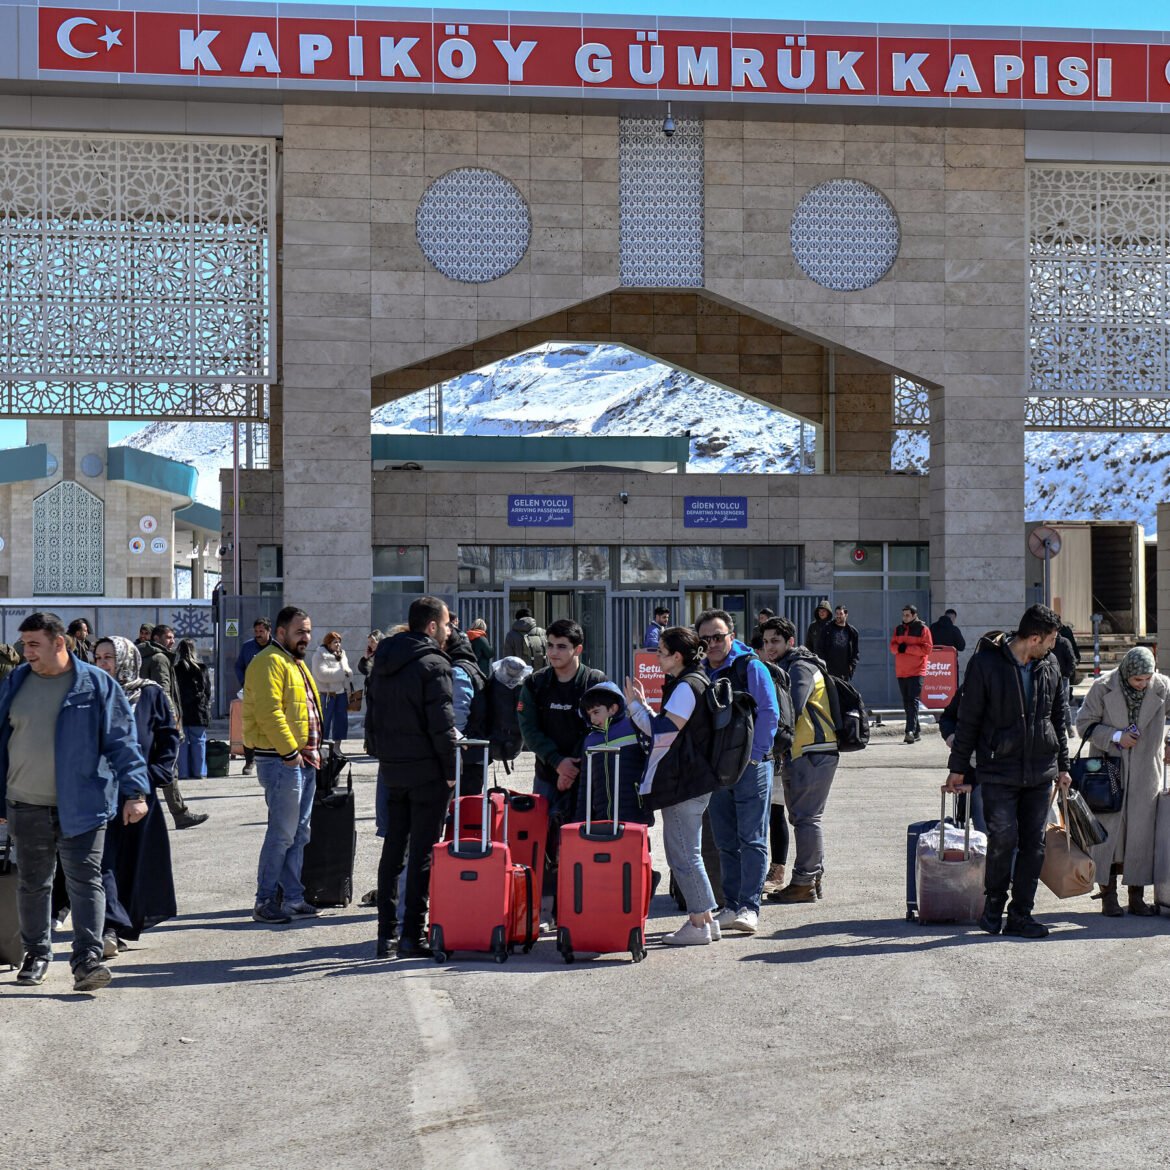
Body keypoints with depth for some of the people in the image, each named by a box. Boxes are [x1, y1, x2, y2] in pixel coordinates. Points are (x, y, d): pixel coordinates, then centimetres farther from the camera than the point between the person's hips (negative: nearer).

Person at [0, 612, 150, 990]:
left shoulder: (96, 685, -3)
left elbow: (122, 742, -3)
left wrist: (134, 792, -10)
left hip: (81, 804, -3)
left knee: (85, 881, -8)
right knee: (32, 883, 12)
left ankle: (87, 959, -9)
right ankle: (36, 955, 26)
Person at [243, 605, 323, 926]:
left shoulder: (296, 663, 21)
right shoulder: (270, 662, -12)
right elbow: (269, 711, -21)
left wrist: (313, 750, 15)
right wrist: (290, 752, -21)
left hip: (303, 760, 10)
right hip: (281, 761, -10)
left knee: (298, 834, 12)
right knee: (282, 834, -9)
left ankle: (292, 898, 18)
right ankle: (265, 902, -3)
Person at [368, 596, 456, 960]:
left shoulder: (385, 663, 11)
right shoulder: (433, 664, -13)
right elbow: (442, 724, -17)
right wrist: (451, 770, -10)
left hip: (391, 769, 7)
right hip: (427, 770, -7)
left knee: (392, 849, 12)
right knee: (422, 852, -2)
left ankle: (385, 935, 14)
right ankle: (412, 935, -2)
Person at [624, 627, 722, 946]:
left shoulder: (687, 687, -15)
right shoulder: (693, 682, 17)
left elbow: (663, 732, -20)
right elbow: (668, 731, 18)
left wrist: (635, 705, -9)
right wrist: (641, 706, 17)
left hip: (683, 784, -11)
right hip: (692, 782, 11)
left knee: (683, 854, -5)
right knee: (686, 853, 15)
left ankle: (699, 924, -1)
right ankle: (707, 919, 19)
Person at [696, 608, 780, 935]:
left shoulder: (751, 667, -5)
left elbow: (769, 713, -10)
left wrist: (753, 756, -12)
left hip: (750, 766, -6)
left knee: (751, 839, -5)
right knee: (725, 842, 8)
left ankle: (749, 908, -6)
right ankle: (731, 907, 14)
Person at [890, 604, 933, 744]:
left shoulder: (922, 629, -2)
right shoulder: (898, 629, 14)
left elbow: (927, 648, -10)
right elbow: (892, 646, 12)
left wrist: (907, 648, -16)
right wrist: (898, 647, -11)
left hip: (916, 671, -6)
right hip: (901, 671, 6)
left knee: (913, 701, -13)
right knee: (906, 702, 9)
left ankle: (910, 731, -20)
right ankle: (916, 731, 18)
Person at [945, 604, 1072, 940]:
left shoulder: (1050, 666, 8)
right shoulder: (985, 663, -8)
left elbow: (1059, 718, 18)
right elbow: (968, 719, -3)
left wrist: (1062, 766, 17)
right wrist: (958, 767, -1)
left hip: (1040, 772, 5)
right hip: (998, 770, -5)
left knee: (1033, 843, 4)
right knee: (1003, 839, -10)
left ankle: (1020, 915, 12)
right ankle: (994, 905, 12)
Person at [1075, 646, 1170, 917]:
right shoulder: (1103, 687, -8)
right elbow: (1084, 723, -2)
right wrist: (1115, 737, -13)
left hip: (1146, 773, 2)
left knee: (1142, 832, 2)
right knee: (1109, 830, -1)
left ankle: (1137, 896, 10)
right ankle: (1108, 895, 7)